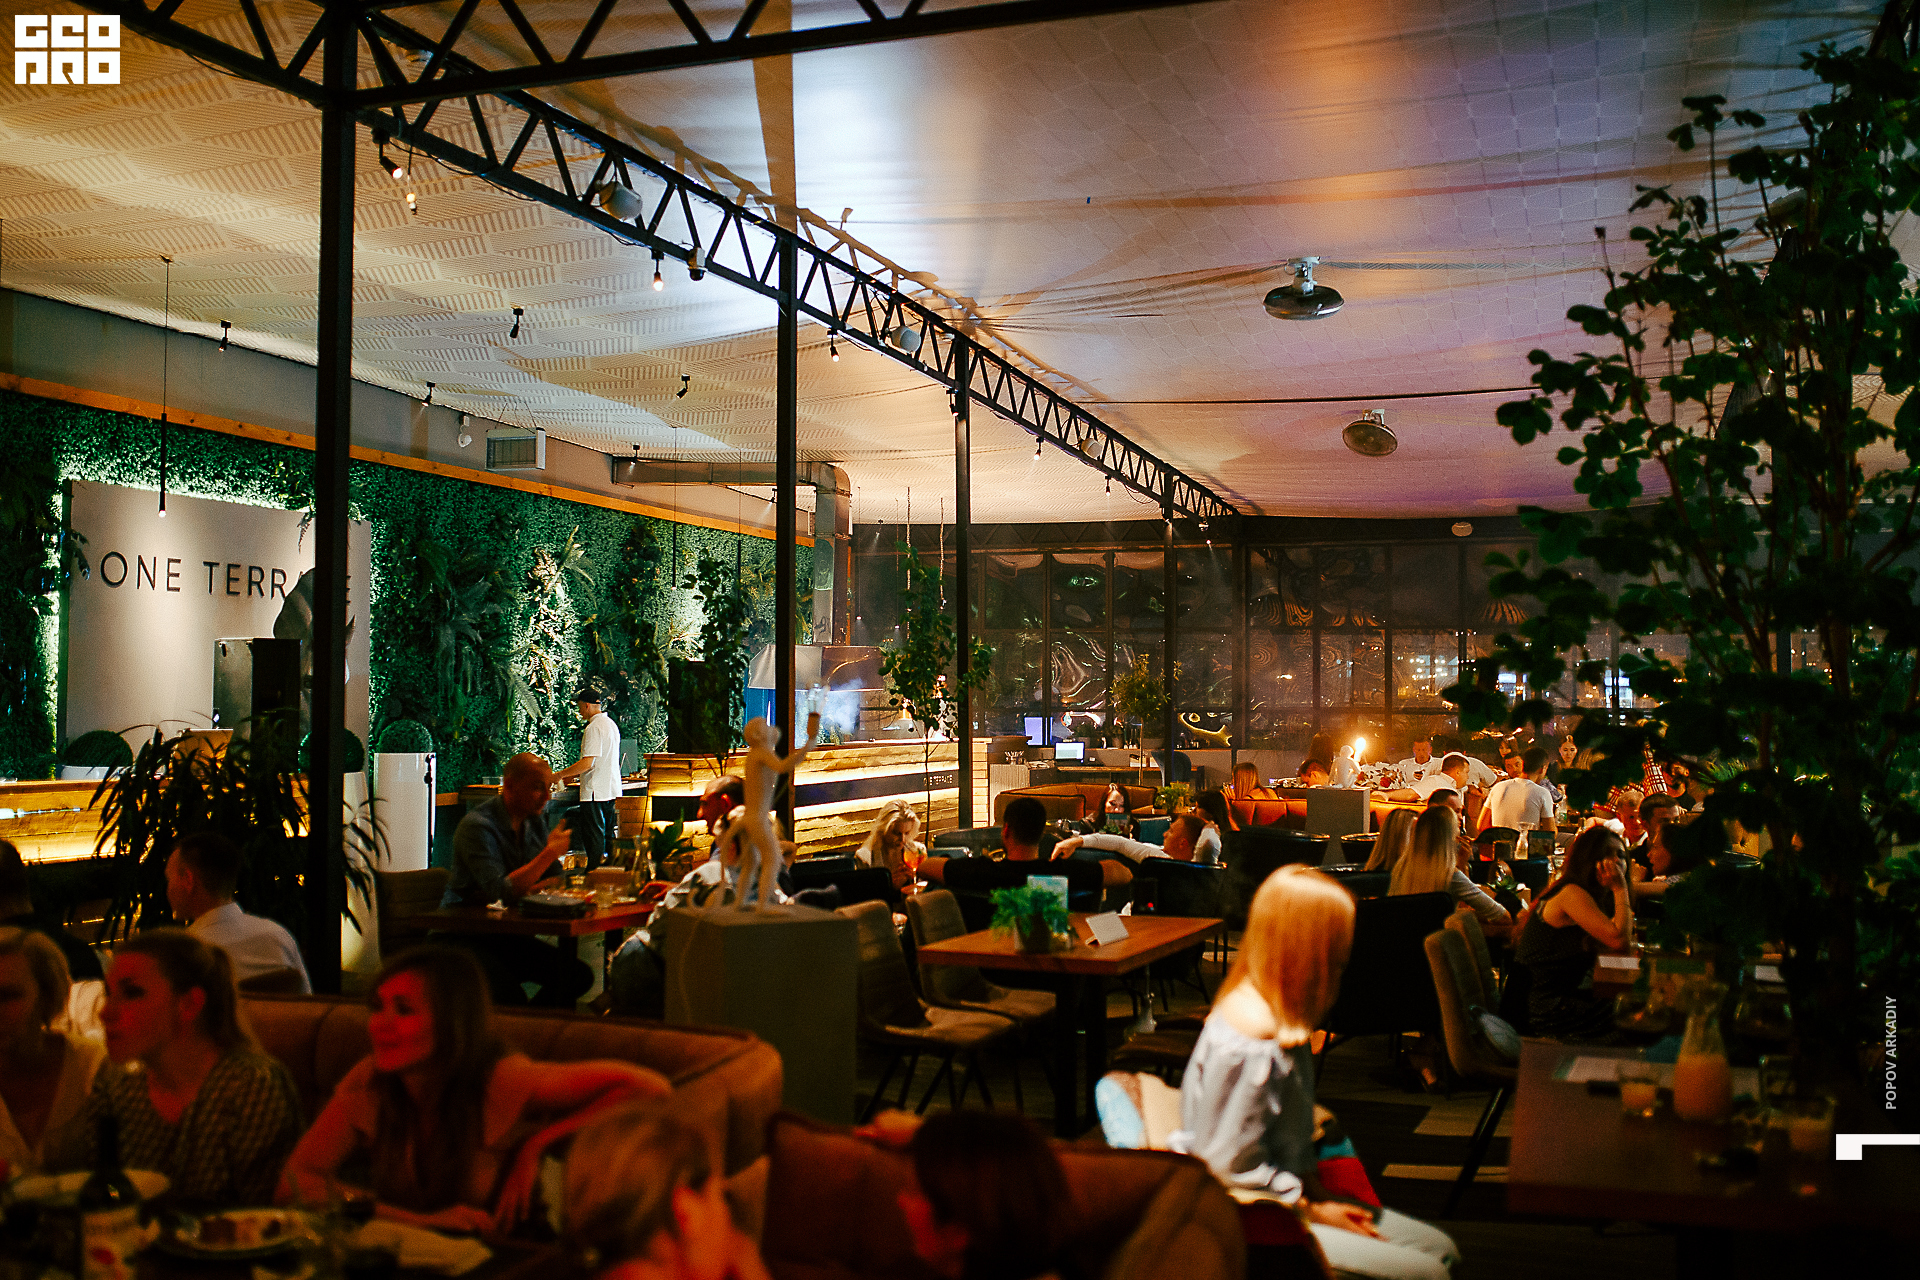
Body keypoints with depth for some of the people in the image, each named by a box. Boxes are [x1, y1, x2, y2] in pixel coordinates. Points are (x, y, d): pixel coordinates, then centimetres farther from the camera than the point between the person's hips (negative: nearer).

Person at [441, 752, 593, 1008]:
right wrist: (550, 853, -22)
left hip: (506, 934, 8)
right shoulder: (477, 826, -17)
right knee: (509, 996, -34)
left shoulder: (535, 819, 8)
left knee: (578, 975, -11)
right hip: (463, 936, -8)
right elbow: (501, 892, -28)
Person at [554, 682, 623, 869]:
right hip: (612, 790, 9)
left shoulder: (593, 728, -15)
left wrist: (561, 775, -9)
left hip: (595, 791, -9)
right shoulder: (611, 724, 14)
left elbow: (587, 763, -20)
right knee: (608, 835, 13)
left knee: (594, 837, -4)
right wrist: (574, 775, 22)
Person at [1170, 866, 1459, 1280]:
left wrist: (1319, 1194, 4)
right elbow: (1232, 1165, -23)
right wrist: (1313, 1210, -12)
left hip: (1286, 1196, 10)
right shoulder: (1252, 1034, -25)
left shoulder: (1283, 1016, 6)